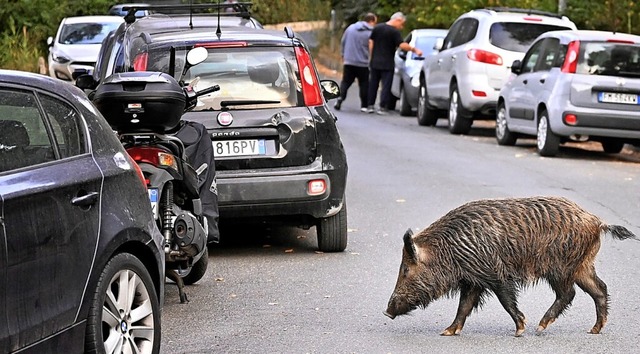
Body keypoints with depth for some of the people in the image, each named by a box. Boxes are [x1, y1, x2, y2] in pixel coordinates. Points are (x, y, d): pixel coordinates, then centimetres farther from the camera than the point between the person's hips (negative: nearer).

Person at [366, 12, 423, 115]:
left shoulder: (377, 28, 8)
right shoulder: (395, 32, -11)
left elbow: (371, 43, 9)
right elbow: (402, 45, -21)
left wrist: (371, 57, 13)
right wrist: (414, 49, -16)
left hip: (374, 62, 5)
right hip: (387, 64, -5)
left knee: (373, 84, 12)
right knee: (386, 86, 0)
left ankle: (370, 106, 12)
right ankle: (382, 107, -5)